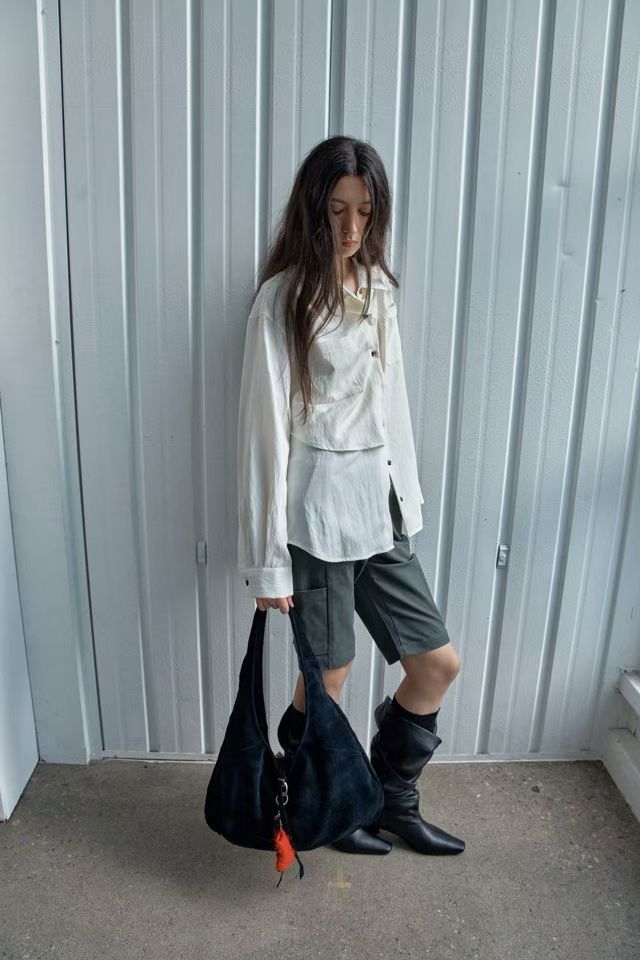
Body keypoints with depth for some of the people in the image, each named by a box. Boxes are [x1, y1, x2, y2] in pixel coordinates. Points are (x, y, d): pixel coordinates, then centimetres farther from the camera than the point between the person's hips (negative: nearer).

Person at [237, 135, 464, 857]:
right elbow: (265, 428, -14)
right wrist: (269, 561, -14)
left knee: (439, 662, 12)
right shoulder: (282, 298, -11)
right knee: (327, 679, 9)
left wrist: (406, 498, 15)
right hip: (319, 507, -7)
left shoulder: (377, 289, 10)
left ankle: (392, 801, 35)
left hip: (379, 504, 7)